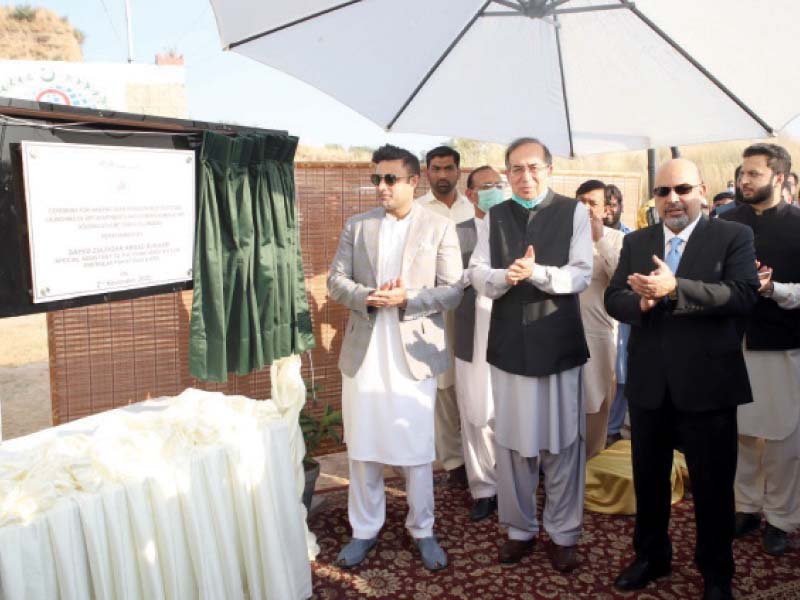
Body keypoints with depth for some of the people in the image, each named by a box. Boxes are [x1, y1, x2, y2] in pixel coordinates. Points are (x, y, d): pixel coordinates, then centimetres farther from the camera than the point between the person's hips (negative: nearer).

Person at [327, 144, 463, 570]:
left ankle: (422, 530, 25)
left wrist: (407, 299, -19)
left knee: (417, 449, 6)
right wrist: (367, 297, -15)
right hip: (363, 352, 3)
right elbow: (336, 280, 5)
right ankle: (365, 530, 27)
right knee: (361, 446, 10)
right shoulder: (357, 226, 9)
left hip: (414, 352, -2)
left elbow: (452, 291, -4)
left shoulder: (439, 228, 1)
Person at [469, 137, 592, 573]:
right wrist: (504, 276, -20)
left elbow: (581, 275, -7)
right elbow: (477, 274, 1)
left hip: (558, 340, -2)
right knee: (511, 439, 10)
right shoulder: (494, 216, 9)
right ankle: (520, 528, 26)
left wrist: (536, 272, -23)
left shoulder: (573, 212, 1)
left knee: (562, 441, 6)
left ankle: (563, 533, 22)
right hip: (509, 341, 2)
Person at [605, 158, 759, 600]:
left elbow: (744, 294, -19)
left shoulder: (733, 237, -4)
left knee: (713, 485, 11)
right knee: (648, 479, 19)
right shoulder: (635, 242, 7)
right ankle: (651, 556, 40)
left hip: (707, 384, -3)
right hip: (649, 383, 4)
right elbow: (613, 298, 1)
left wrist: (674, 288, -30)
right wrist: (641, 301, -22)